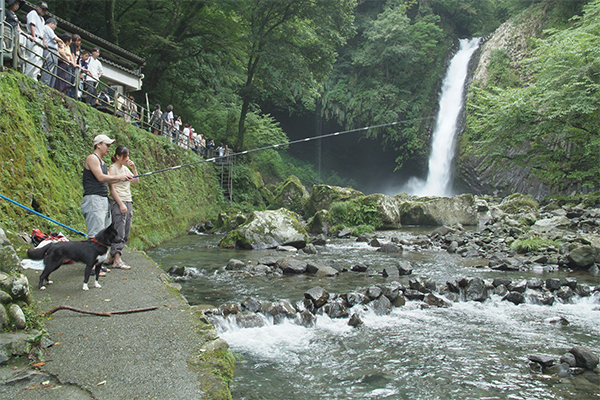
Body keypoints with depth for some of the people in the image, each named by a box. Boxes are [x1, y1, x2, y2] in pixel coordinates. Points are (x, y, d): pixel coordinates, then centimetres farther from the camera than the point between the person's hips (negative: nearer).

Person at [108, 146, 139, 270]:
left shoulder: (125, 169, 16)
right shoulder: (112, 168, -6)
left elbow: (136, 181, 16)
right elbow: (112, 189, -12)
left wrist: (134, 168, 3)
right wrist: (121, 204, -18)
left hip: (128, 202, 8)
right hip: (117, 202, -8)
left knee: (125, 233, 7)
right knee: (119, 232, -10)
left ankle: (113, 255, 14)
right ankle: (117, 261, -9)